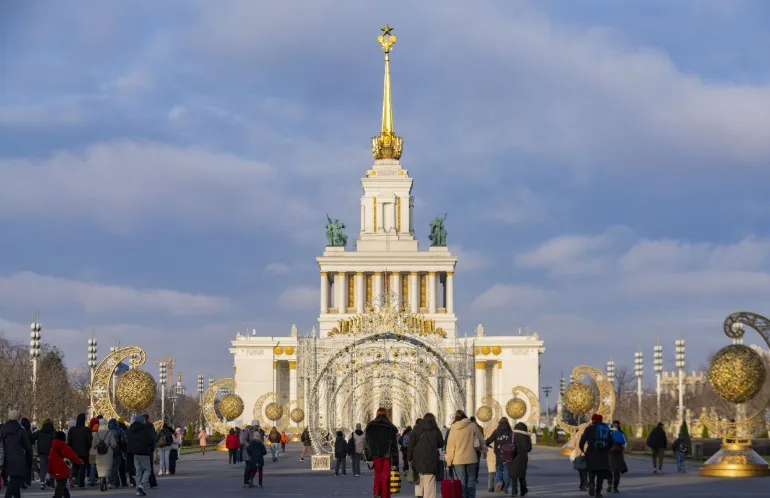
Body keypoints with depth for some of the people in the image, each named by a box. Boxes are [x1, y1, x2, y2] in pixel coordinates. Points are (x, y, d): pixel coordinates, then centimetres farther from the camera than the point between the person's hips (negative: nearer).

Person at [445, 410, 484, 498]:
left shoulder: (453, 428, -5)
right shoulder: (473, 426, -2)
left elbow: (450, 446, -4)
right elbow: (481, 440, 5)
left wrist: (449, 460, 1)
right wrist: (480, 447, 26)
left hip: (458, 460, -1)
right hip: (471, 458, 1)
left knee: (461, 483, 2)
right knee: (471, 481, 9)